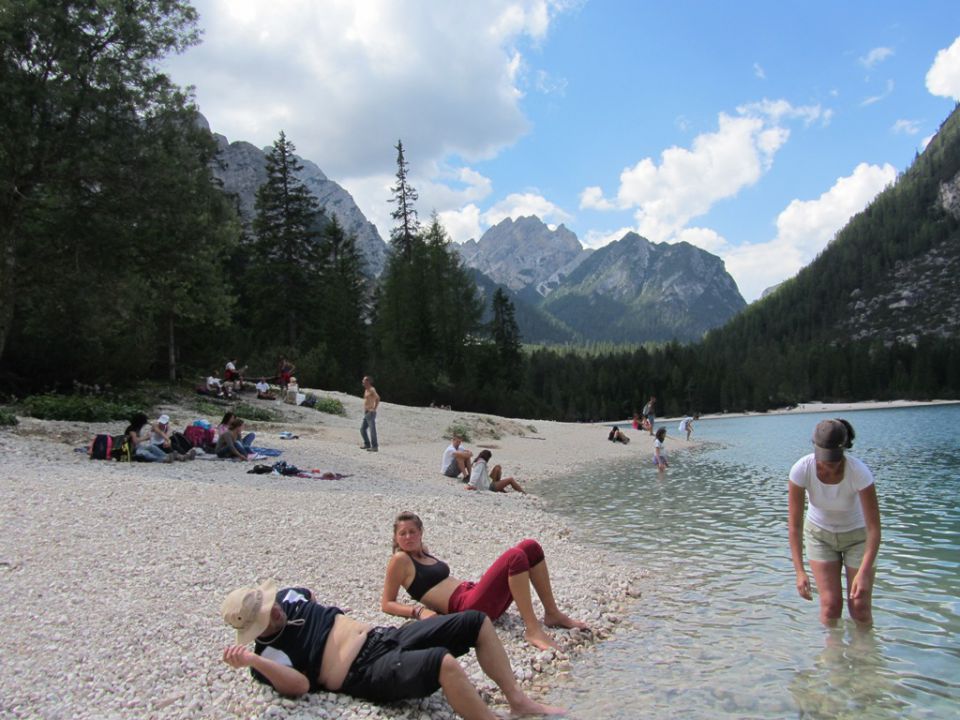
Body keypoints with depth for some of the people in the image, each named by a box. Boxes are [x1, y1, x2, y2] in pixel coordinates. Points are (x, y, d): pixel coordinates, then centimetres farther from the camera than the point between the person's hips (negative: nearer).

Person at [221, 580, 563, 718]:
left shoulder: (287, 596, 13)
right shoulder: (268, 652, -6)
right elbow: (300, 685, -23)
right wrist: (251, 660, -33)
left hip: (384, 635, 9)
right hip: (369, 673, -9)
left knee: (477, 621, -2)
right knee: (442, 661, -40)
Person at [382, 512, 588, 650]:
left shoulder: (422, 553, 23)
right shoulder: (400, 560, 0)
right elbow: (386, 604, -1)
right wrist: (419, 610, -14)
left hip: (473, 593, 9)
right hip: (467, 608, -9)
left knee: (531, 547, -3)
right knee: (515, 556, -29)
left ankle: (552, 614, 2)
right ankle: (532, 629, -30)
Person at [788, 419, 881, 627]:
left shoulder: (859, 472, -32)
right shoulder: (801, 470, -29)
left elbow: (874, 528, -26)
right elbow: (795, 525, -22)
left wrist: (864, 573, -35)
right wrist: (799, 571, -27)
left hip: (857, 534, -1)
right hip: (820, 533, 1)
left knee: (860, 609, 0)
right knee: (830, 606, -4)